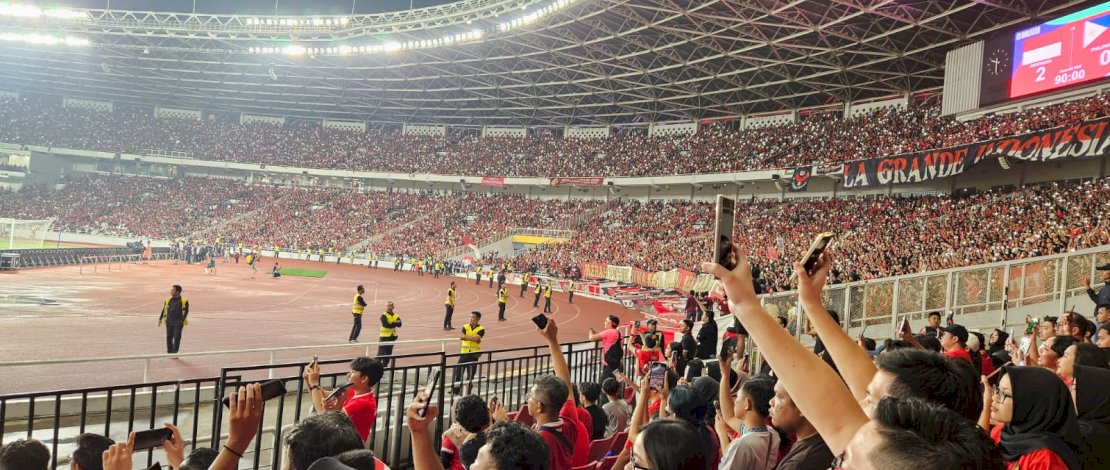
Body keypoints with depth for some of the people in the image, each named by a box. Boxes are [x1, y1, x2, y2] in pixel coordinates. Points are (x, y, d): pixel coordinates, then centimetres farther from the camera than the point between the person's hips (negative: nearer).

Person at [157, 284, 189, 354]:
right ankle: (169, 352, 20)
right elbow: (164, 310, 14)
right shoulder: (168, 300, 8)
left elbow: (186, 311, -4)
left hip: (178, 323, -4)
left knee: (177, 338, -4)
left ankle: (174, 353, 3)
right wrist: (160, 319, 9)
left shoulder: (184, 301, -5)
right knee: (169, 337, 7)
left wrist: (182, 320, -12)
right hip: (169, 322, 4)